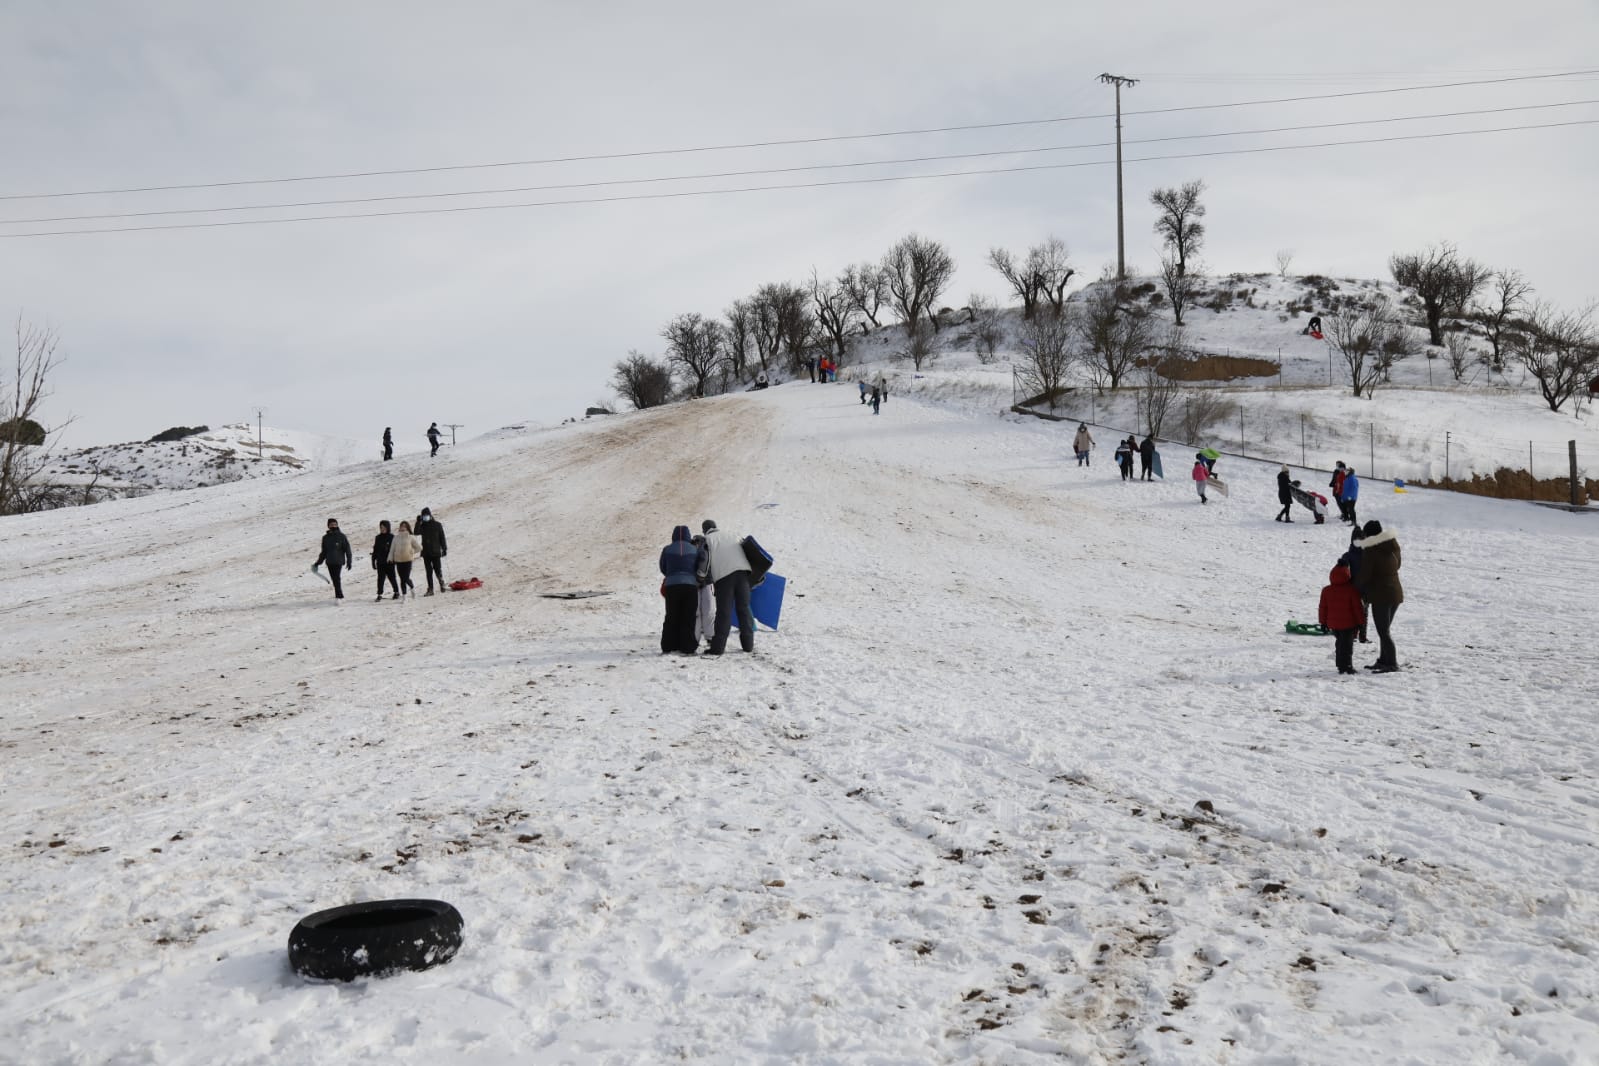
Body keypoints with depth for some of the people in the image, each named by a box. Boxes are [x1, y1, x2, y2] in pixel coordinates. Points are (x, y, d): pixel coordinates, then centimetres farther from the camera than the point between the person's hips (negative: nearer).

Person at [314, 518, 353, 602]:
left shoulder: (341, 537, 0)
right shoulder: (325, 538, 13)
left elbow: (347, 550, -1)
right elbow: (324, 552, 21)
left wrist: (349, 562, -7)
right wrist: (318, 562, 20)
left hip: (339, 562, -5)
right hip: (329, 562, 5)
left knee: (336, 579, -15)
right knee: (334, 579, 5)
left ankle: (338, 596, -15)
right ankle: (340, 595, 15)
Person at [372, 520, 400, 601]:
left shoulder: (392, 537, -3)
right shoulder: (378, 538, 7)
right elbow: (375, 551, 12)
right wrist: (373, 562, 11)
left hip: (389, 562, -2)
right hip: (380, 562, 2)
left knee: (391, 577, 8)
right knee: (380, 578, -3)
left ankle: (397, 592, 25)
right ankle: (379, 595, -1)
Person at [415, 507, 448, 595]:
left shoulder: (437, 525, 2)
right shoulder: (422, 526, 7)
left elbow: (442, 537, 4)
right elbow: (416, 533, -12)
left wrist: (444, 548, 1)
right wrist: (418, 522, -18)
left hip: (435, 552, -3)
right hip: (426, 552, 3)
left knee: (437, 569, -4)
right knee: (428, 571, 4)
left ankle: (442, 585, 12)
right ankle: (430, 589, 5)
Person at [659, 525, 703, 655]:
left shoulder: (667, 550, 4)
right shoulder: (695, 550, 4)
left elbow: (663, 569, 12)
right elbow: (700, 568, 6)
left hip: (671, 586, 1)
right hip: (691, 586, -1)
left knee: (671, 618, 9)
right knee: (688, 618, 4)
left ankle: (668, 647, 7)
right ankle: (688, 648, 2)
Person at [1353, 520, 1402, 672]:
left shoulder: (1370, 551, -16)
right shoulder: (1393, 545, 5)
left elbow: (1363, 574, -13)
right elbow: (1397, 565, 16)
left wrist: (1356, 589, 4)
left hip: (1380, 594, -8)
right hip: (1396, 592, 8)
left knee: (1383, 631, -4)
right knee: (1385, 629, 18)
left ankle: (1391, 663, -6)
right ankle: (1383, 660, 24)